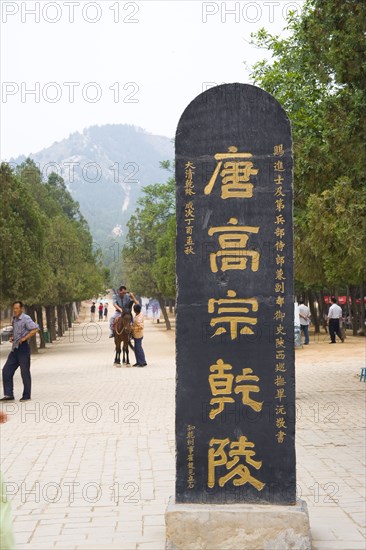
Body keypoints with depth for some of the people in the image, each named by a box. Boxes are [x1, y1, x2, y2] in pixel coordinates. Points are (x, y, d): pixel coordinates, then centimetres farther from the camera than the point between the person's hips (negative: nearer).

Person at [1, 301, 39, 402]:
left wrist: (25, 338, -22)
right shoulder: (14, 319, 15)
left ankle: (26, 395, 8)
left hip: (23, 348, -8)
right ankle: (8, 394, 5)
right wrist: (12, 337, 10)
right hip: (15, 348, 8)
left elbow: (36, 329, -21)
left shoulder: (26, 319, -10)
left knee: (25, 372, -1)